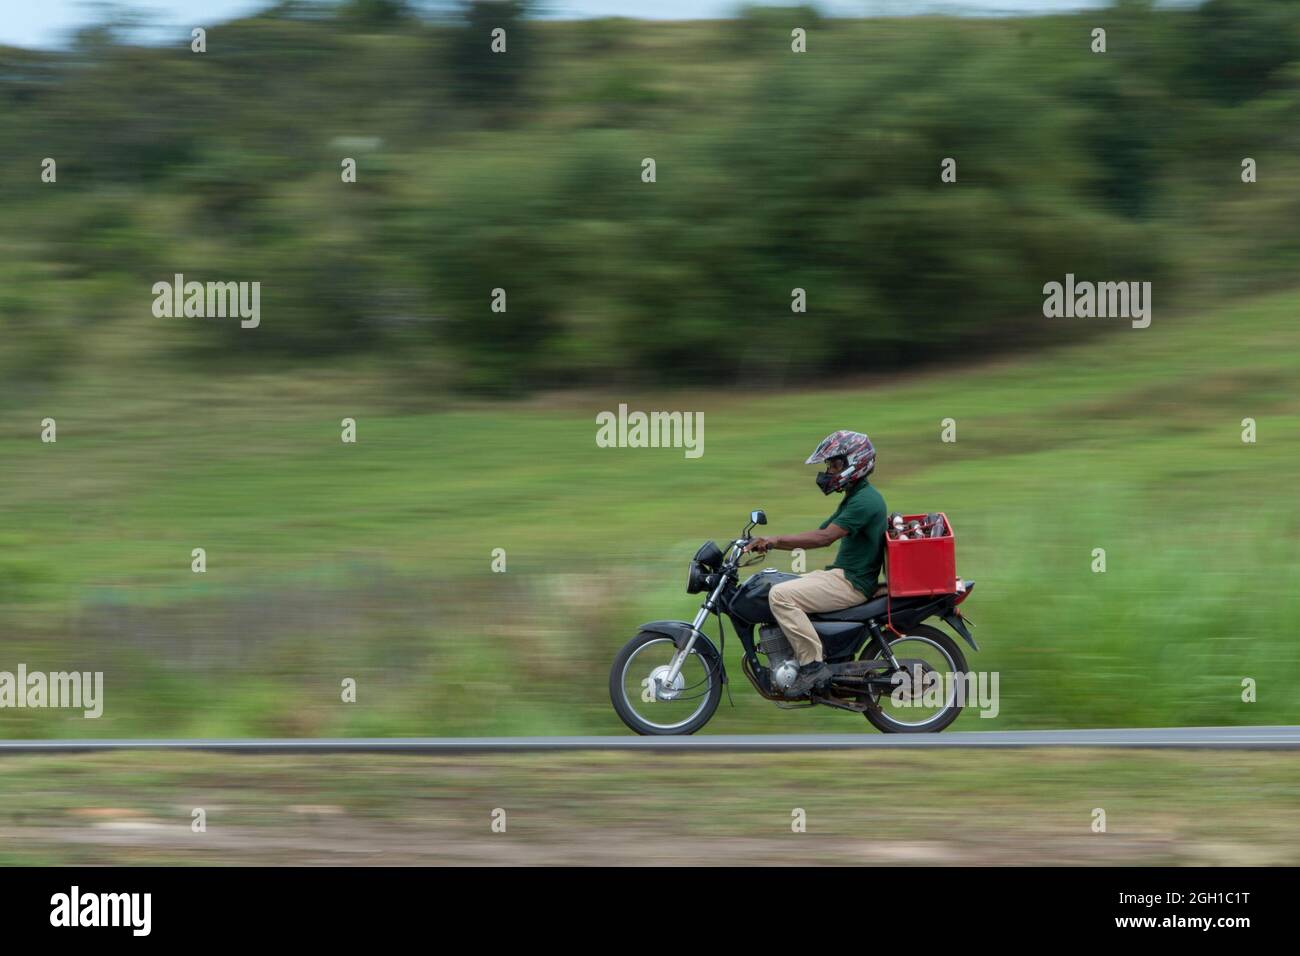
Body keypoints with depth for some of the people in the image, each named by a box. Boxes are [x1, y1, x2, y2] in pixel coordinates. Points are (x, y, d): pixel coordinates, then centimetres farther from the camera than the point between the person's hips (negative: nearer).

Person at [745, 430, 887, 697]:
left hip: (852, 583, -11)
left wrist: (777, 540, -20)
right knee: (780, 589, 14)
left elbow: (825, 537, -24)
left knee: (780, 595, -23)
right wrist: (770, 543, 8)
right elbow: (822, 534, 18)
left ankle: (813, 664, -22)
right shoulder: (854, 497, 18)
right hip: (842, 574, 11)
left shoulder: (865, 500, -16)